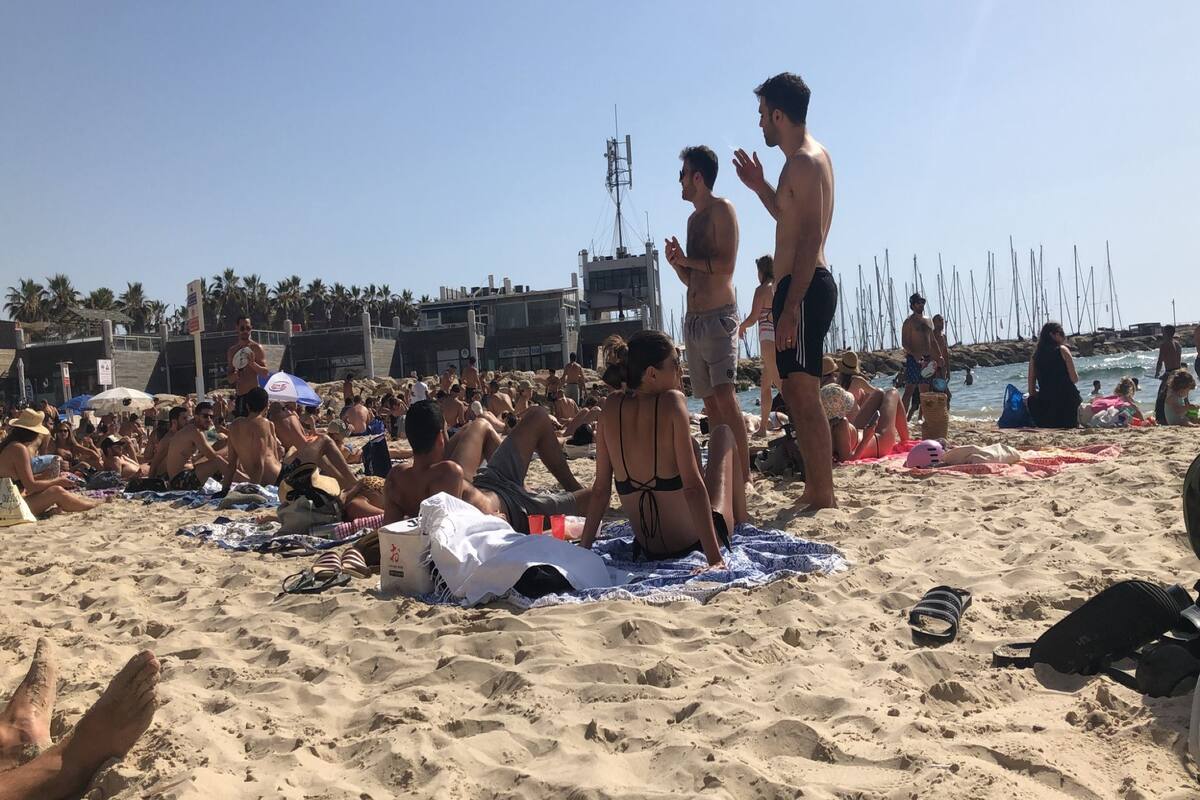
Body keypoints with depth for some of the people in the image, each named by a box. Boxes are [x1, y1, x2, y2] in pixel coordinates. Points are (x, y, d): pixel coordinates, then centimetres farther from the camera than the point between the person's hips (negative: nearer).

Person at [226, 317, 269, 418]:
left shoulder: (257, 348, -1)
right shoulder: (232, 350, 15)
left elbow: (266, 373, -7)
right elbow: (230, 380, 17)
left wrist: (252, 363, -22)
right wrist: (234, 376, -5)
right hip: (239, 397, 5)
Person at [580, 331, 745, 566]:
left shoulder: (612, 407, -5)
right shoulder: (672, 401, -19)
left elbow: (600, 488, -2)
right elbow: (693, 486, -23)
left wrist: (584, 547, 7)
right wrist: (715, 559, -23)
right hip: (693, 542, -5)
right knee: (724, 431, 17)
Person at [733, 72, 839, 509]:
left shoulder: (805, 161, -11)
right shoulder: (807, 158, 21)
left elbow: (811, 239, -21)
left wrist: (791, 308, -26)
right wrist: (760, 187, 24)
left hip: (803, 290, -11)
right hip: (801, 289, 11)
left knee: (803, 395, -11)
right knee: (796, 393, 13)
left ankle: (823, 498, -7)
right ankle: (815, 492, 19)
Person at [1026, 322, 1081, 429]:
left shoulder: (1035, 354, 9)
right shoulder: (1062, 350, -2)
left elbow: (1031, 386, 7)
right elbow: (1074, 378, -3)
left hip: (1044, 401, 3)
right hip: (1066, 400, -3)